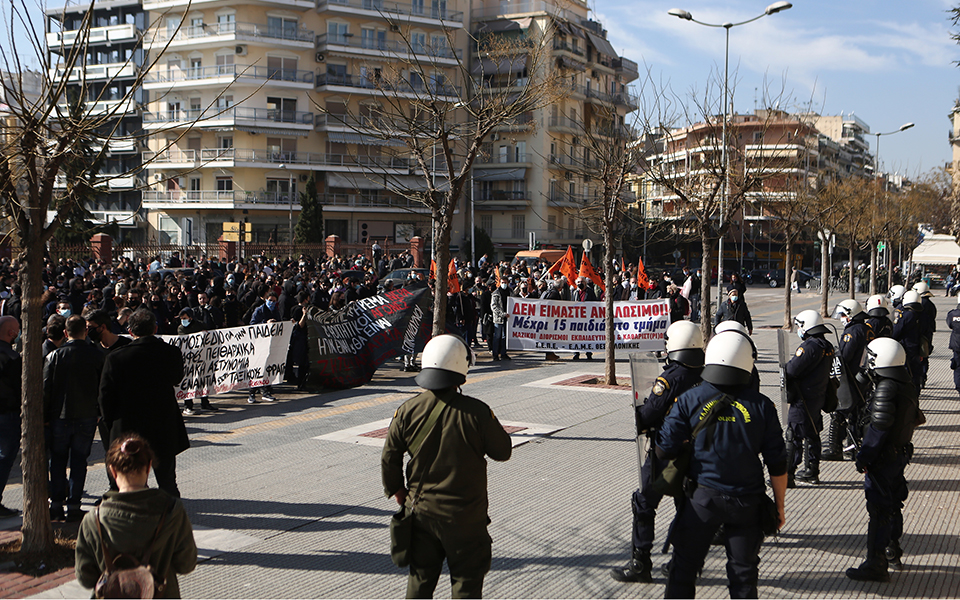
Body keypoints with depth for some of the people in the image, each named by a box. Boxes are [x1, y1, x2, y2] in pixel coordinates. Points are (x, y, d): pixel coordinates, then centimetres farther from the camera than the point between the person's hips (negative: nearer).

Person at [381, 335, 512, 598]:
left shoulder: (408, 410, -7)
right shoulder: (477, 411, -17)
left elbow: (389, 456, 1)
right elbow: (502, 451, -5)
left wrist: (396, 488, 17)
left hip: (421, 510, 3)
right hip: (464, 514, -3)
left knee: (420, 577, 18)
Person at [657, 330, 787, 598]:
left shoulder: (690, 399, -8)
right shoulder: (761, 405, -5)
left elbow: (664, 450, -6)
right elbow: (777, 463, -2)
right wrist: (779, 505, 10)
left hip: (702, 498, -1)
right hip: (747, 501, 1)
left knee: (684, 567, 12)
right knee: (743, 572, 13)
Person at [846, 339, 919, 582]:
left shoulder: (885, 390, -22)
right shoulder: (908, 387, 6)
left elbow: (878, 428, -24)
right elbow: (913, 419, 15)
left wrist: (864, 457, -16)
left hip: (883, 459, -9)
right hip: (901, 452, 9)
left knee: (879, 510, -4)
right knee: (892, 504, 22)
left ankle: (876, 565, 0)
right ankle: (892, 551, 37)